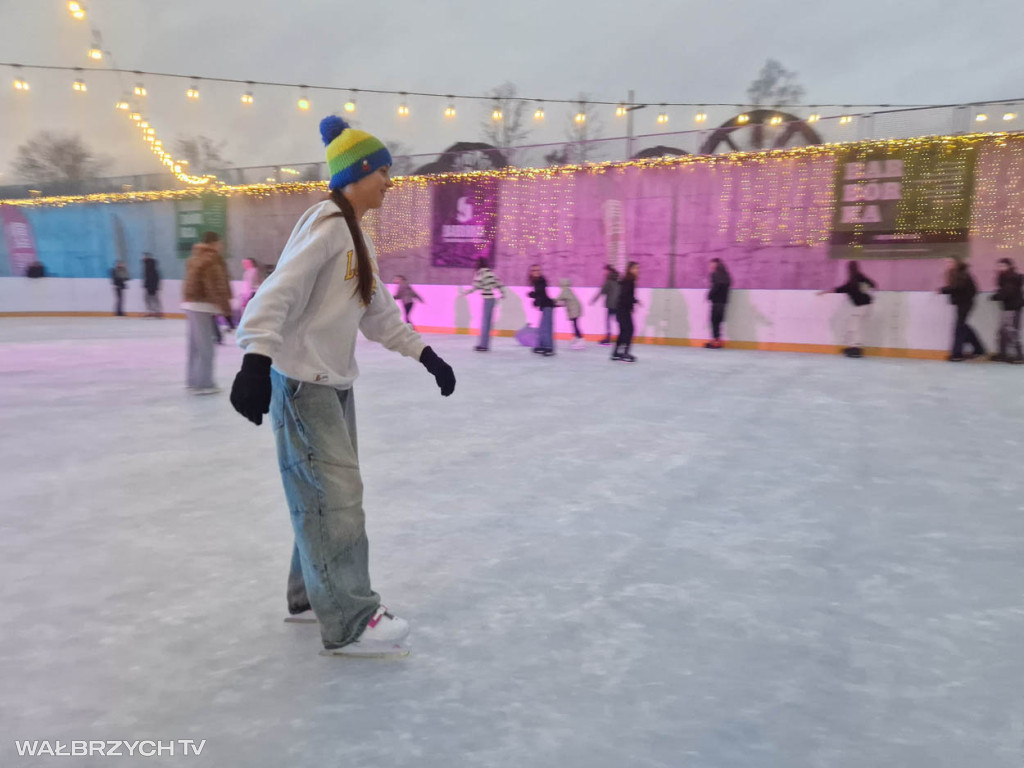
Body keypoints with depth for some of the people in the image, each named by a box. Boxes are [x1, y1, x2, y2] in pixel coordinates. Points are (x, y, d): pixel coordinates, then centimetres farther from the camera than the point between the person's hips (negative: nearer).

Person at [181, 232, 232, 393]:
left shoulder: (195, 258, 17)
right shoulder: (211, 259, -14)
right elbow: (216, 287, -19)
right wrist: (226, 309, -19)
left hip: (191, 304, 10)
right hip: (202, 306, -10)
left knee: (195, 345, 17)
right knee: (205, 348, -5)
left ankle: (193, 379, 25)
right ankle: (203, 384, -3)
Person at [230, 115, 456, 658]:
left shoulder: (357, 236, 15)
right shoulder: (327, 223, -14)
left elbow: (379, 314, 18)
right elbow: (280, 292, -25)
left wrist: (425, 354, 17)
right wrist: (256, 361, -37)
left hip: (336, 380, 9)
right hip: (301, 381, -9)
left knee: (329, 492, 15)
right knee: (336, 495, -7)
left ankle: (312, 593, 31)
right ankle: (348, 623, 2)